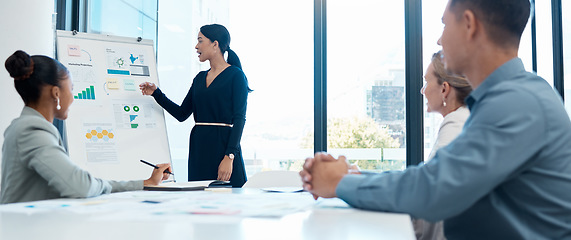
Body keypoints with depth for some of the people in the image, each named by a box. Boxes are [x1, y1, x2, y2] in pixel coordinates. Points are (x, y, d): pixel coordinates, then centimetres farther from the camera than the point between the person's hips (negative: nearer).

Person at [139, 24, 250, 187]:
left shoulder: (235, 75, -5)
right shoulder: (200, 78, 16)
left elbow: (239, 118, -12)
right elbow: (182, 114, 17)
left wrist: (229, 157, -20)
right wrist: (156, 93, 8)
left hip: (223, 145, -6)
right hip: (198, 147, 7)